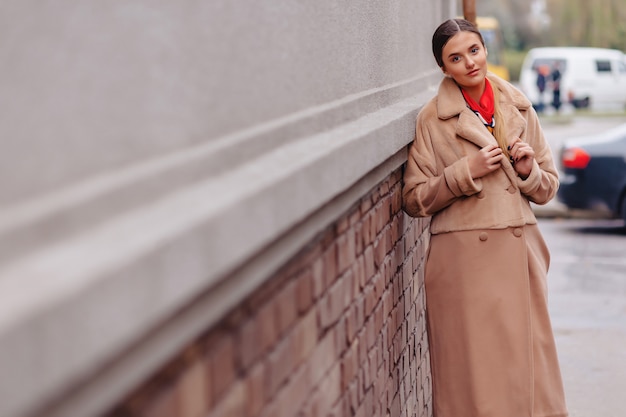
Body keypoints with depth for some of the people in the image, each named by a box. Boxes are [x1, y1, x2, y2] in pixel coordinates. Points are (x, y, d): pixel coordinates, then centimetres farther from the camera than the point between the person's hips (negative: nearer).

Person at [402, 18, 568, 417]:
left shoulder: (519, 108, 8)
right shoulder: (432, 119, -2)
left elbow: (548, 188, 15)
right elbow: (415, 200, -3)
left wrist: (528, 170, -6)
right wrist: (467, 171, -14)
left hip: (520, 251, 4)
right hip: (464, 260, -3)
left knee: (528, 365, 6)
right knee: (473, 372, 0)